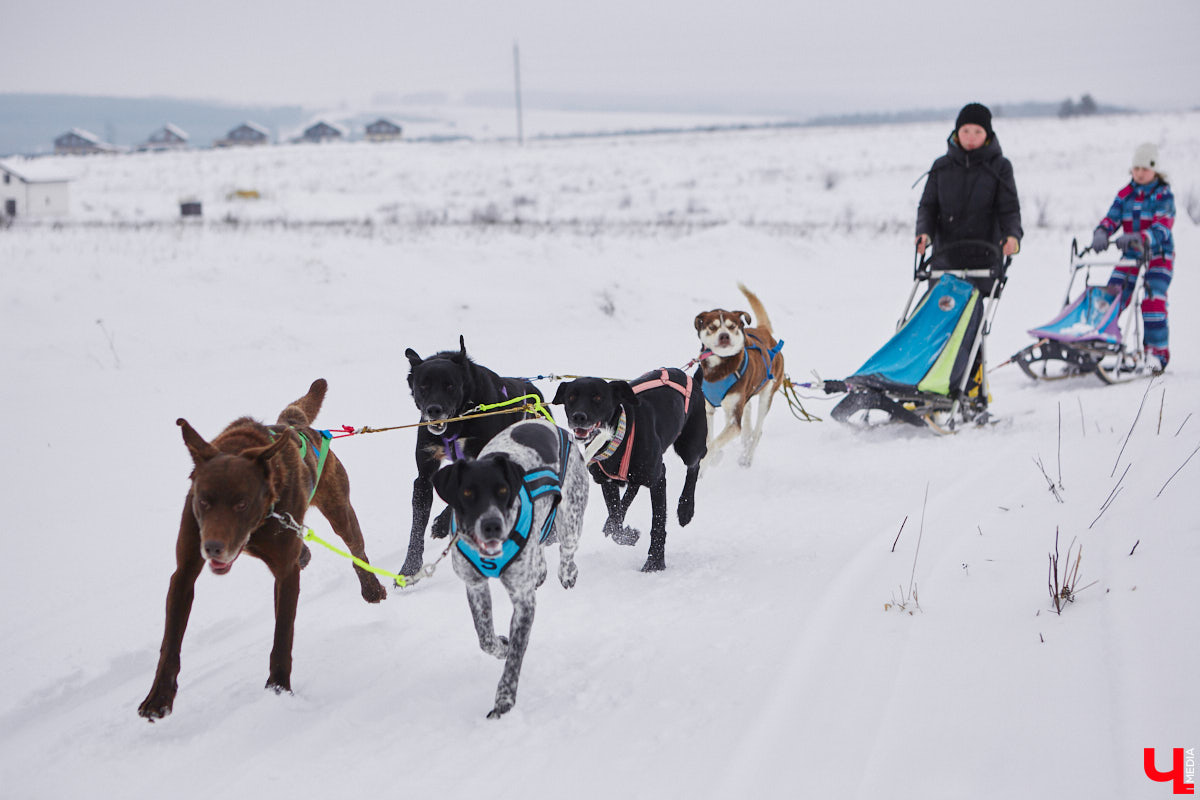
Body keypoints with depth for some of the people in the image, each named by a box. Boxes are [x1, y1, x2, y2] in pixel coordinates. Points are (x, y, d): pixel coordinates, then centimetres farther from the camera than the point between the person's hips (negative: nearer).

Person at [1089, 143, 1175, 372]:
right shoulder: (1125, 194, 10)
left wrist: (1138, 238, -37)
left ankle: (1157, 351, -6)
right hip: (1130, 258, 4)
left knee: (1152, 301, -18)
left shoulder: (1164, 195, -5)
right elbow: (1111, 219, 1)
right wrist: (1100, 234, -24)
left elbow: (1161, 228, -19)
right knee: (1111, 299, -7)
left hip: (1158, 257, -4)